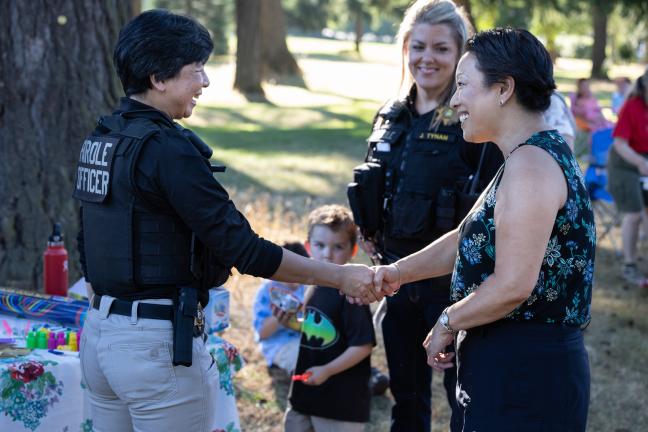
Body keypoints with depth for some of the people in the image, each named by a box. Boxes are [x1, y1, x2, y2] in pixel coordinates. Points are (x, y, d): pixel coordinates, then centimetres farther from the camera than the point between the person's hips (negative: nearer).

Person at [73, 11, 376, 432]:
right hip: (157, 340, -9)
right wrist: (341, 276, -12)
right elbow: (243, 249, -19)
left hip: (99, 331, 9)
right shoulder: (168, 149, -18)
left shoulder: (100, 139, 8)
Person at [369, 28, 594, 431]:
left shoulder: (531, 163, -19)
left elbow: (513, 286, -25)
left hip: (524, 377, -10)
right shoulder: (540, 155, 15)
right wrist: (400, 271, 10)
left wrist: (447, 324, -11)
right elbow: (468, 239, 20)